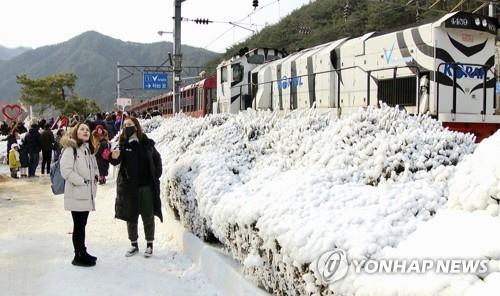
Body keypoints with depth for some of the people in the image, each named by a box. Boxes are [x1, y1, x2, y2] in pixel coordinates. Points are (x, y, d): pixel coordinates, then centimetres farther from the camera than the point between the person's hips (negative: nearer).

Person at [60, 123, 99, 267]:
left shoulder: (88, 149, 14)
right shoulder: (70, 149, -13)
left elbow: (94, 166, 26)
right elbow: (66, 170, -21)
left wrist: (95, 176, 6)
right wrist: (82, 181, -17)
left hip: (87, 193, 8)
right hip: (76, 194, -8)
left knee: (82, 224, 16)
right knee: (78, 225, -2)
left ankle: (83, 252, 26)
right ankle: (79, 256, 8)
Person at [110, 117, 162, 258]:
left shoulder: (147, 143, -2)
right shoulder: (123, 144, -3)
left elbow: (157, 159, 11)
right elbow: (116, 161, -18)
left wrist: (156, 175, 3)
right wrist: (114, 157, -40)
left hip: (146, 186, -1)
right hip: (128, 187, 1)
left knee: (148, 217, 7)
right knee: (131, 217, 11)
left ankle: (149, 245, 20)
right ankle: (134, 245, 26)